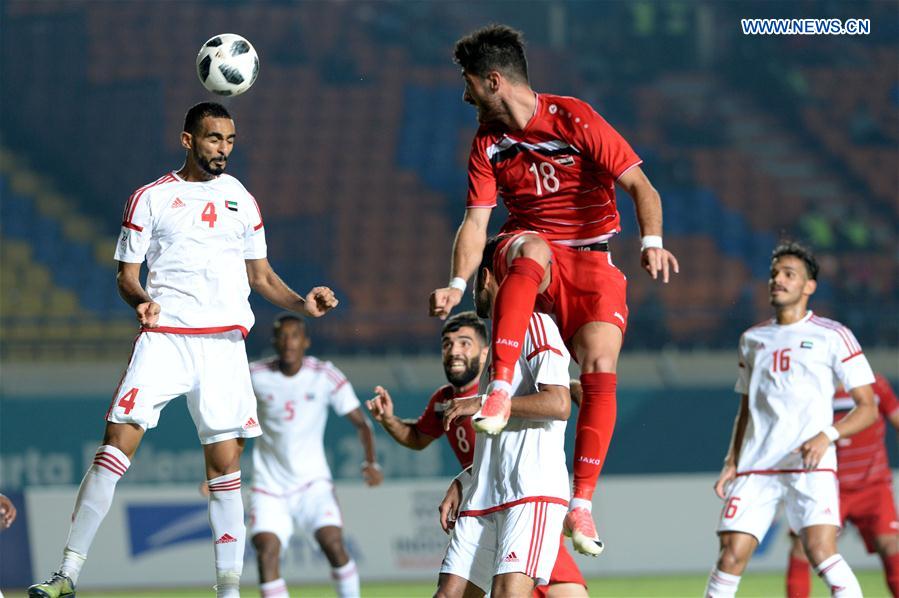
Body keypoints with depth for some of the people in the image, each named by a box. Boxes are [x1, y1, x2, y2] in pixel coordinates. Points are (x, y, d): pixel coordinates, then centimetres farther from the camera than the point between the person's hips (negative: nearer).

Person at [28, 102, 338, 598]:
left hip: (224, 342, 3)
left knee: (224, 463, -2)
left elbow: (261, 276, 22)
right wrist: (140, 300, -15)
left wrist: (303, 304, 4)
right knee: (119, 438, -15)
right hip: (163, 335, -3)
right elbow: (126, 274, 7)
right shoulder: (150, 198, 6)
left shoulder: (242, 200, 15)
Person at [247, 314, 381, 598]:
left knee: (333, 543, -19)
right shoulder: (256, 376, -6)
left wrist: (371, 462, -19)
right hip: (269, 486, 1)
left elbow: (360, 421, -4)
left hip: (312, 482, -1)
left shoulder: (325, 375, -8)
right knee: (266, 551, -18)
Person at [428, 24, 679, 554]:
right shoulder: (488, 143, 5)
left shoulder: (574, 119, -10)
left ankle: (582, 504, -16)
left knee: (600, 367, -23)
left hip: (592, 262, -2)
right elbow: (476, 221, 3)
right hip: (528, 254, 2)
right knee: (531, 246, -37)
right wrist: (458, 285, -14)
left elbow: (640, 186, -14)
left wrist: (652, 242, -32)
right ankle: (499, 391, -50)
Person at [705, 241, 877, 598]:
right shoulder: (752, 340, 19)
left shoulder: (832, 336, 4)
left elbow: (867, 408, 2)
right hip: (755, 468, 4)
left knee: (821, 552, -22)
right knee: (731, 556, -6)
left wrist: (827, 436, -15)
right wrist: (731, 463, 12)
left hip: (811, 466, -4)